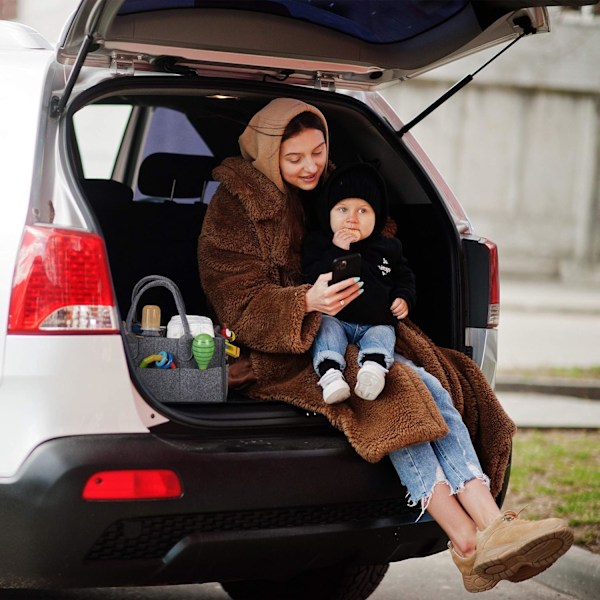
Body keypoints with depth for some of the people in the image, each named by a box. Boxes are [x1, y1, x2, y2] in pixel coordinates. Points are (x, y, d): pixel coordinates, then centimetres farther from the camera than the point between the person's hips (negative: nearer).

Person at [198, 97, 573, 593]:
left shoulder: (329, 192, 16)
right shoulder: (236, 207, -2)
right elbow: (240, 303, -12)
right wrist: (307, 302, -29)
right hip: (277, 354, -6)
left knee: (433, 388, -23)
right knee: (396, 392, -31)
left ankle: (492, 526, -40)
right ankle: (467, 544, -37)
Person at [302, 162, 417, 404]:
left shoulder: (388, 248, 12)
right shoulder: (317, 243, 3)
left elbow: (405, 277, 23)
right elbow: (311, 278, -11)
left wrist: (404, 298, 1)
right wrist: (336, 252, -19)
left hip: (376, 322, 3)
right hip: (334, 318, -3)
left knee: (383, 334, -25)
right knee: (327, 329, -30)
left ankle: (374, 366, -53)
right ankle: (330, 374, -51)